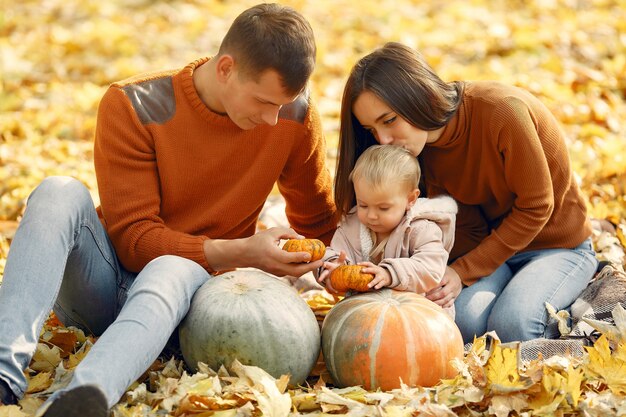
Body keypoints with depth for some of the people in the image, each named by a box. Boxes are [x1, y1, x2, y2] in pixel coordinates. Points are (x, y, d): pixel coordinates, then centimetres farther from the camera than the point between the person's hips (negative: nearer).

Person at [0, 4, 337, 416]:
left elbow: (320, 225, 12)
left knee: (172, 271, -37)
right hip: (100, 287, 0)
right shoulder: (132, 107, -13)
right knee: (60, 193, -30)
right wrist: (240, 253, -23)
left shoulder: (296, 115, -4)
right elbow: (131, 238, -14)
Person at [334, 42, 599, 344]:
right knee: (463, 314, -27)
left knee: (510, 324, -29)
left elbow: (535, 207, -21)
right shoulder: (426, 148, -8)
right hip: (493, 245, 4)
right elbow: (468, 228, -4)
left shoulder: (502, 111, -28)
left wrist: (464, 271, -24)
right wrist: (454, 275, -27)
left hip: (559, 246, -4)